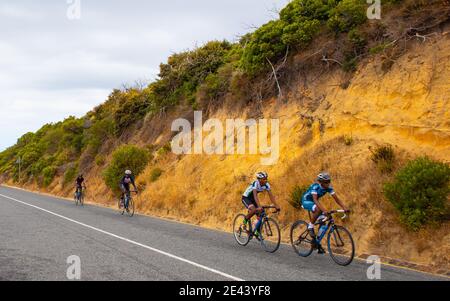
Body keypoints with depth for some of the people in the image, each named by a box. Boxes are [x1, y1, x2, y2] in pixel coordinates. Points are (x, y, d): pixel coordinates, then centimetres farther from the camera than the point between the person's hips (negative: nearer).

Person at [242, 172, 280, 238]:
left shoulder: (266, 185, -15)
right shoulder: (255, 184, -32)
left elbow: (271, 195, -16)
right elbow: (255, 195, -43)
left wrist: (276, 205, -27)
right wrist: (259, 206, -54)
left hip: (252, 199, 6)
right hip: (246, 198, -6)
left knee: (260, 215, -7)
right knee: (254, 210, -34)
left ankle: (256, 232, 6)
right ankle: (246, 220, -7)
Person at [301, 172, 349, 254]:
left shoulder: (328, 188, -14)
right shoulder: (315, 186, -32)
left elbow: (336, 198, -18)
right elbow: (315, 200, -43)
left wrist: (344, 208, -32)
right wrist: (324, 210, -55)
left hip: (313, 202, 7)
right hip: (306, 201, -7)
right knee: (318, 209, -37)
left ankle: (317, 242, 6)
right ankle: (310, 227, -16)